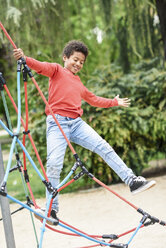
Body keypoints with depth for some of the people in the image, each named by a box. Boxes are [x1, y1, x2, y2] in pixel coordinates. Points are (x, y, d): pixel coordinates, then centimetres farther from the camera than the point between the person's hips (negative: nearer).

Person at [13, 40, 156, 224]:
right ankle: (51, 209, -9)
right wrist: (24, 58, -30)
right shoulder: (57, 71, 9)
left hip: (77, 123, 6)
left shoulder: (79, 84, 28)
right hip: (57, 122, -6)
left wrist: (115, 102, 49)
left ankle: (132, 181, -1)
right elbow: (40, 66, -11)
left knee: (104, 148, -5)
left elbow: (94, 100, 42)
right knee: (54, 164, -15)